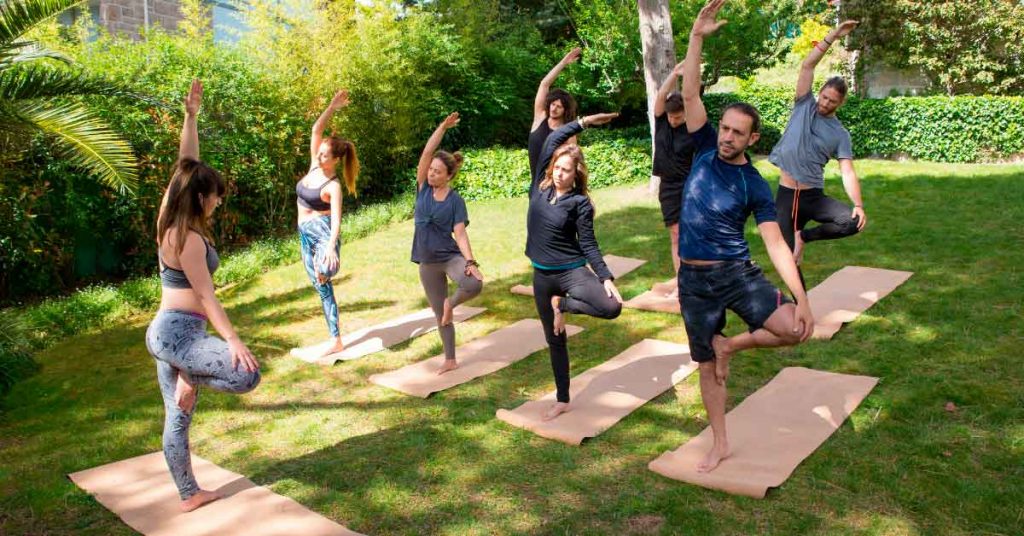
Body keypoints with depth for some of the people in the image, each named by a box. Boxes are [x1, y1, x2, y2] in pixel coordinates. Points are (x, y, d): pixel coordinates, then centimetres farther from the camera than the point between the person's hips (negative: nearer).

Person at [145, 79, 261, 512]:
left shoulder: (171, 224, 7)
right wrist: (233, 340, -22)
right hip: (177, 333, -10)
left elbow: (186, 166, 11)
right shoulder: (189, 238, -17)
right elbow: (205, 295, -20)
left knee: (177, 418, 15)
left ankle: (189, 494, 25)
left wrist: (191, 117, 7)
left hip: (167, 331, 10)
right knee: (247, 375, -24)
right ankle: (192, 376, 1)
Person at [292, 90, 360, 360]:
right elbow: (316, 130, 2)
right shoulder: (314, 166, 5)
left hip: (322, 231, -7)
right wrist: (332, 107, -7)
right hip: (305, 234, 7)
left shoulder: (333, 186, -13)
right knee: (322, 287, 9)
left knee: (323, 275, -41)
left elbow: (336, 219, -24)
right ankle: (334, 340, 14)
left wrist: (331, 247, -38)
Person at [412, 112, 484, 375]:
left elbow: (460, 234, -14)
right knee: (439, 315, 11)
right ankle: (450, 360, 26)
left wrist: (470, 262, -27)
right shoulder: (423, 187, -1)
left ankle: (451, 303, 0)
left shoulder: (455, 200, -10)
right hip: (427, 263, 4)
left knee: (474, 285, -33)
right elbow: (426, 152, -11)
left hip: (450, 256, -3)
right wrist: (443, 127, -16)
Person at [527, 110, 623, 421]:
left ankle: (563, 305, 1)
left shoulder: (580, 203, -10)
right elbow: (552, 139, -5)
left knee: (612, 307, -27)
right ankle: (562, 401, 27)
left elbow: (589, 244, -9)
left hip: (572, 270, -3)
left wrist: (606, 278, -19)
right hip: (542, 275, 3)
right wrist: (584, 122, -6)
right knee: (554, 340, 12)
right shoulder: (540, 185, -1)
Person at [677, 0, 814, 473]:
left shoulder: (755, 186, -6)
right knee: (707, 366, 9)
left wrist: (801, 297, -18)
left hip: (738, 274, -1)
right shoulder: (704, 150, 0)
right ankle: (720, 445, 27)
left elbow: (776, 244, -9)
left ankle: (731, 344, 7)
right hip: (694, 280, 1)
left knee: (795, 329, -21)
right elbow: (690, 94, -9)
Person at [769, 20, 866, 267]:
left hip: (814, 196, 1)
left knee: (854, 221, -22)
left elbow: (848, 173, -6)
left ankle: (804, 237, 1)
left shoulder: (840, 135, 2)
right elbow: (807, 65, -7)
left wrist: (859, 205, -21)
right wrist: (833, 36, -16)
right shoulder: (804, 105, 3)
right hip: (786, 195, -1)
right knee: (788, 256, -1)